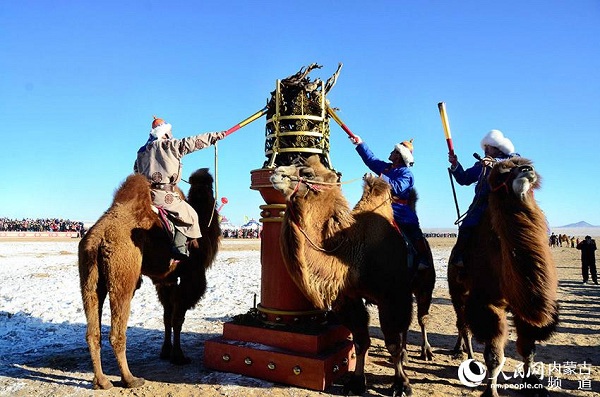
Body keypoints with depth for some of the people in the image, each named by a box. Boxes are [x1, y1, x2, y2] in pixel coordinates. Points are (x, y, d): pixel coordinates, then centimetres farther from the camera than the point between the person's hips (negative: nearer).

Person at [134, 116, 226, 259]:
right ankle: (179, 248, -11)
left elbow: (136, 169, 24)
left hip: (145, 192, 8)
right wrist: (215, 136, -1)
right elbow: (192, 142, -8)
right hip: (162, 193, -8)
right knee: (190, 216, -1)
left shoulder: (142, 151, 16)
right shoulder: (170, 145, -8)